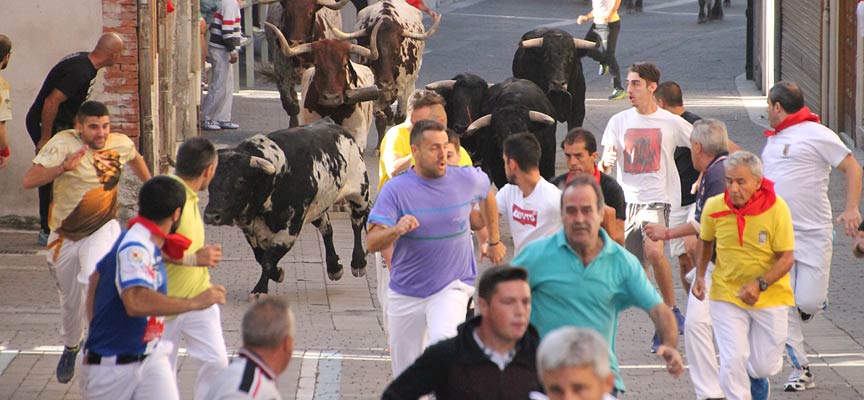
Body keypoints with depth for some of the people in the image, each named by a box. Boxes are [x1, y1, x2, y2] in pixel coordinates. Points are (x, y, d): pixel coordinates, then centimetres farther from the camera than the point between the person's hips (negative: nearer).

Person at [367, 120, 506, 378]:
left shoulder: (467, 179, -5)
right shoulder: (396, 190, -12)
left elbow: (487, 195, 21)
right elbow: (372, 243, -19)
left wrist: (494, 241, 28)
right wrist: (396, 230, -39)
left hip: (452, 286, 0)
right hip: (406, 294, 1)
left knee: (444, 339, -32)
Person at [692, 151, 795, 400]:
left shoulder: (776, 207, -18)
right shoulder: (714, 207, -11)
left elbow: (786, 259, -15)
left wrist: (761, 284, -29)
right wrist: (700, 276, 4)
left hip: (771, 296, -1)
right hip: (726, 295, 1)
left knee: (766, 366, 7)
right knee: (732, 363, -11)